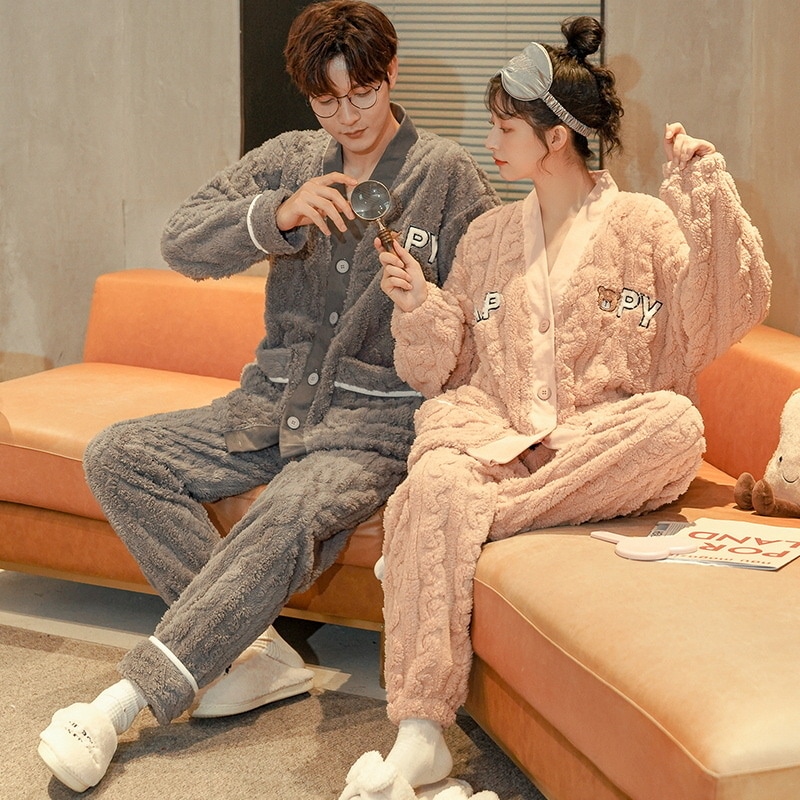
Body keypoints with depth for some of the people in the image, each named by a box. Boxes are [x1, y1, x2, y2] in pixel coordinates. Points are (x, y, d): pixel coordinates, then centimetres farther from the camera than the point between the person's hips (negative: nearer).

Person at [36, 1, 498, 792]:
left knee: (288, 517, -35)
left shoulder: (449, 176, -1)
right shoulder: (289, 160, 8)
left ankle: (122, 703, -30)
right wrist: (276, 215, -22)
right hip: (273, 403, 5)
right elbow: (182, 243, -5)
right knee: (116, 457, -13)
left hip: (377, 419, -5)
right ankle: (259, 650, -16)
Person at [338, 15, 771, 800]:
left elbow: (725, 315, -8)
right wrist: (417, 306, -1)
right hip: (494, 433, 2)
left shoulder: (644, 226, 7)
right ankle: (418, 735, -37)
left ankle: (425, 535, -30)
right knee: (436, 479, -33)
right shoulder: (489, 235, 18)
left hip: (602, 443, -2)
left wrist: (704, 192, -14)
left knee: (675, 424, -35)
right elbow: (446, 370, 18)